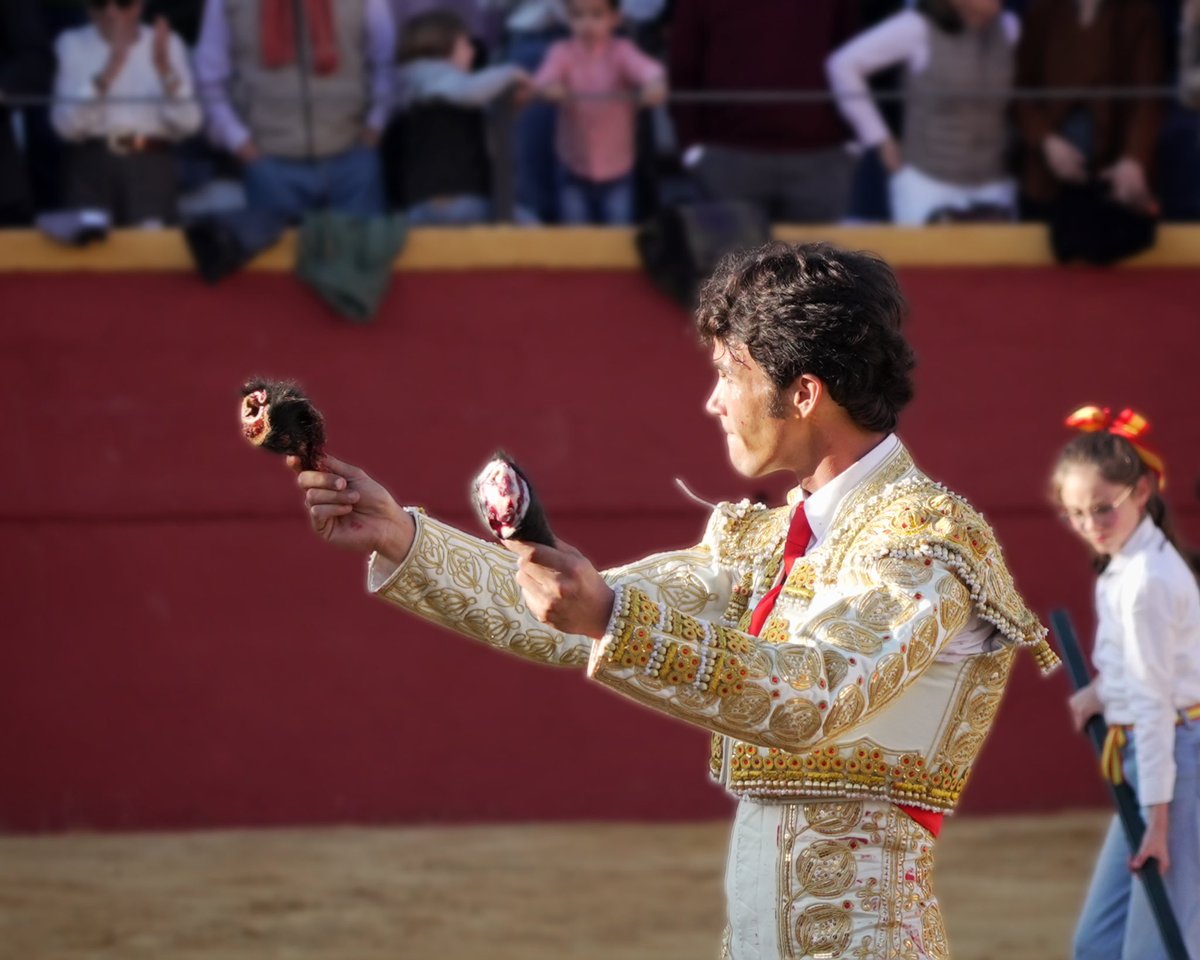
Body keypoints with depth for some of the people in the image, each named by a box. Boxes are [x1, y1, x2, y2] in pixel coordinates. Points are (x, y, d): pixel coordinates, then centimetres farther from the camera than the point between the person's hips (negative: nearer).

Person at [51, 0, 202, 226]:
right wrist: (108, 72, -21)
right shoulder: (72, 44, 4)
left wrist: (165, 68, -18)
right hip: (91, 164, -1)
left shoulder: (165, 44, 7)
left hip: (151, 165, 1)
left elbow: (189, 123, -4)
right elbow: (66, 125, -10)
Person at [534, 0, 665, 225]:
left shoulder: (621, 52, -10)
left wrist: (654, 84, -56)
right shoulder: (563, 53, -7)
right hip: (574, 167, 1)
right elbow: (545, 78, -26)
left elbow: (645, 68, -30)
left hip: (617, 168, -1)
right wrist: (549, 88, -52)